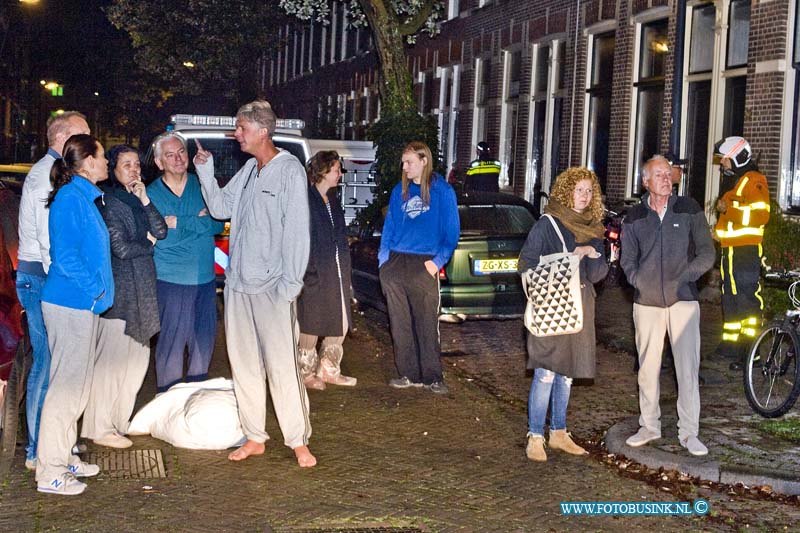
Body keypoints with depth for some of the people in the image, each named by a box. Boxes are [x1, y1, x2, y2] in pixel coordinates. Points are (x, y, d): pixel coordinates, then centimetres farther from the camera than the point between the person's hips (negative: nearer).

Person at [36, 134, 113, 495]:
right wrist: (95, 288, -14)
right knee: (67, 385, -5)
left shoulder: (84, 197, 15)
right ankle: (49, 472, 1)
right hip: (71, 304, -10)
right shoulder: (70, 198, -15)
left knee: (77, 384, 16)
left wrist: (96, 291, 13)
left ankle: (63, 457, 27)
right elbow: (66, 255, -21)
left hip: (82, 305, 10)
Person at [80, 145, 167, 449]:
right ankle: (100, 428, -1)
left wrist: (145, 200, -6)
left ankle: (120, 420, 22)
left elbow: (161, 232, 3)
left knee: (138, 356, 12)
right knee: (111, 358, -7)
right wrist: (149, 244, 3)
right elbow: (121, 248, -14)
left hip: (142, 286, 9)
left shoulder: (138, 200, 16)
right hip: (119, 288, -9)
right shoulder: (110, 201, -9)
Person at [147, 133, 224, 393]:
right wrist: (198, 222, -12)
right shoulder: (152, 194, -2)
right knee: (172, 339, -5)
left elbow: (218, 223, -5)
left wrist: (179, 223, -13)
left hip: (205, 277, 4)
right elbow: (160, 238, -12)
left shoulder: (202, 185, 7)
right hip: (171, 280, -4)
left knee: (204, 338, 10)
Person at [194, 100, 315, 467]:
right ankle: (254, 437, 20)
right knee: (243, 362, 11)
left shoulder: (290, 170, -8)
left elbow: (297, 229, -12)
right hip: (238, 282, 8)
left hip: (271, 286, -8)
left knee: (281, 365, -7)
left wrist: (290, 282, -15)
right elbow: (220, 206, 16)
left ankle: (298, 440, 3)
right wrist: (205, 170, 5)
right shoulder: (248, 170, 14)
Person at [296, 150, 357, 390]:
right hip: (315, 272, -8)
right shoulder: (306, 199, -11)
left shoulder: (332, 199, 16)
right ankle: (307, 372, 14)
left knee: (340, 323, 10)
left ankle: (329, 370, 22)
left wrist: (345, 270, 16)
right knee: (312, 324, 1)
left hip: (337, 271, 8)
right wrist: (307, 272, -20)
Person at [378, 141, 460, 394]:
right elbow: (389, 227, 15)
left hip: (423, 265, -4)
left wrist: (438, 260, -11)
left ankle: (432, 377, 1)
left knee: (427, 324, -6)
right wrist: (383, 259, 6)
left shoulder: (442, 191, 0)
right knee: (400, 324, 7)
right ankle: (409, 374, 15)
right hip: (395, 264, 5)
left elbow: (452, 231, -1)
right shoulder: (399, 191, 13)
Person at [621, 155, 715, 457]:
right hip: (647, 302, 2)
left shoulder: (689, 209, 2)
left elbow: (706, 253, 1)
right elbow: (627, 260, 11)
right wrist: (641, 282, -6)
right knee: (647, 367, 8)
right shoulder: (634, 218, 8)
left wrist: (682, 278, -10)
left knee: (688, 368, -6)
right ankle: (649, 426, 21)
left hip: (683, 300, -2)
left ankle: (689, 433, 2)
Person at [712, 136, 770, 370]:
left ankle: (748, 350, -9)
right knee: (730, 299, 13)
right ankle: (731, 344, 21)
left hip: (747, 250, -10)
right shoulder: (730, 180, 20)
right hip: (729, 249, 10)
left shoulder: (754, 180, -9)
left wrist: (729, 208, -18)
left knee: (748, 299, -10)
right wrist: (719, 228, 20)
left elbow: (760, 214, -20)